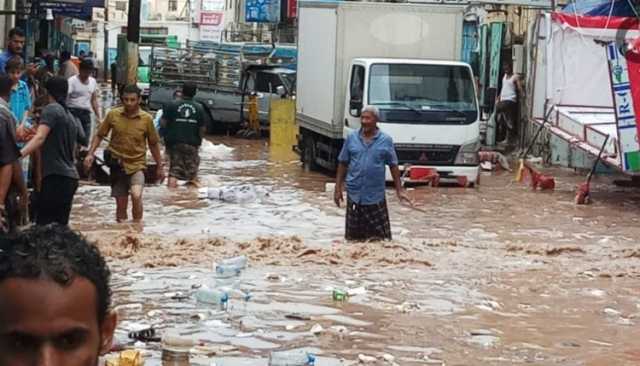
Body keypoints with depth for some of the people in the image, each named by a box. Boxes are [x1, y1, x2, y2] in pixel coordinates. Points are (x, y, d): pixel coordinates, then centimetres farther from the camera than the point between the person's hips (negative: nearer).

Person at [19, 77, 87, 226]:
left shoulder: (51, 109, -6)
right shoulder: (71, 117, 18)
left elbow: (39, 138, -21)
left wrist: (18, 155, -31)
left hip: (56, 176, -8)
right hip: (70, 177, 9)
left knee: (45, 225, -13)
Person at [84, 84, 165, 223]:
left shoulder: (146, 119, -5)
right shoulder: (113, 115, -3)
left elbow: (153, 144, 5)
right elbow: (99, 135, 7)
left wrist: (159, 166, 9)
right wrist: (90, 154, -5)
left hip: (137, 165, -2)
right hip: (118, 165, 2)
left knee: (136, 195, -26)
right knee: (121, 204, 9)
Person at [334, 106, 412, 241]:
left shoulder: (386, 140, -1)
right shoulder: (352, 138, 3)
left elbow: (393, 166, 4)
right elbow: (343, 164, 7)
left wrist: (399, 190, 1)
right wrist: (338, 188, 4)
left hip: (376, 196, -1)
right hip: (355, 195, 1)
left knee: (380, 238, 0)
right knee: (354, 238, 8)